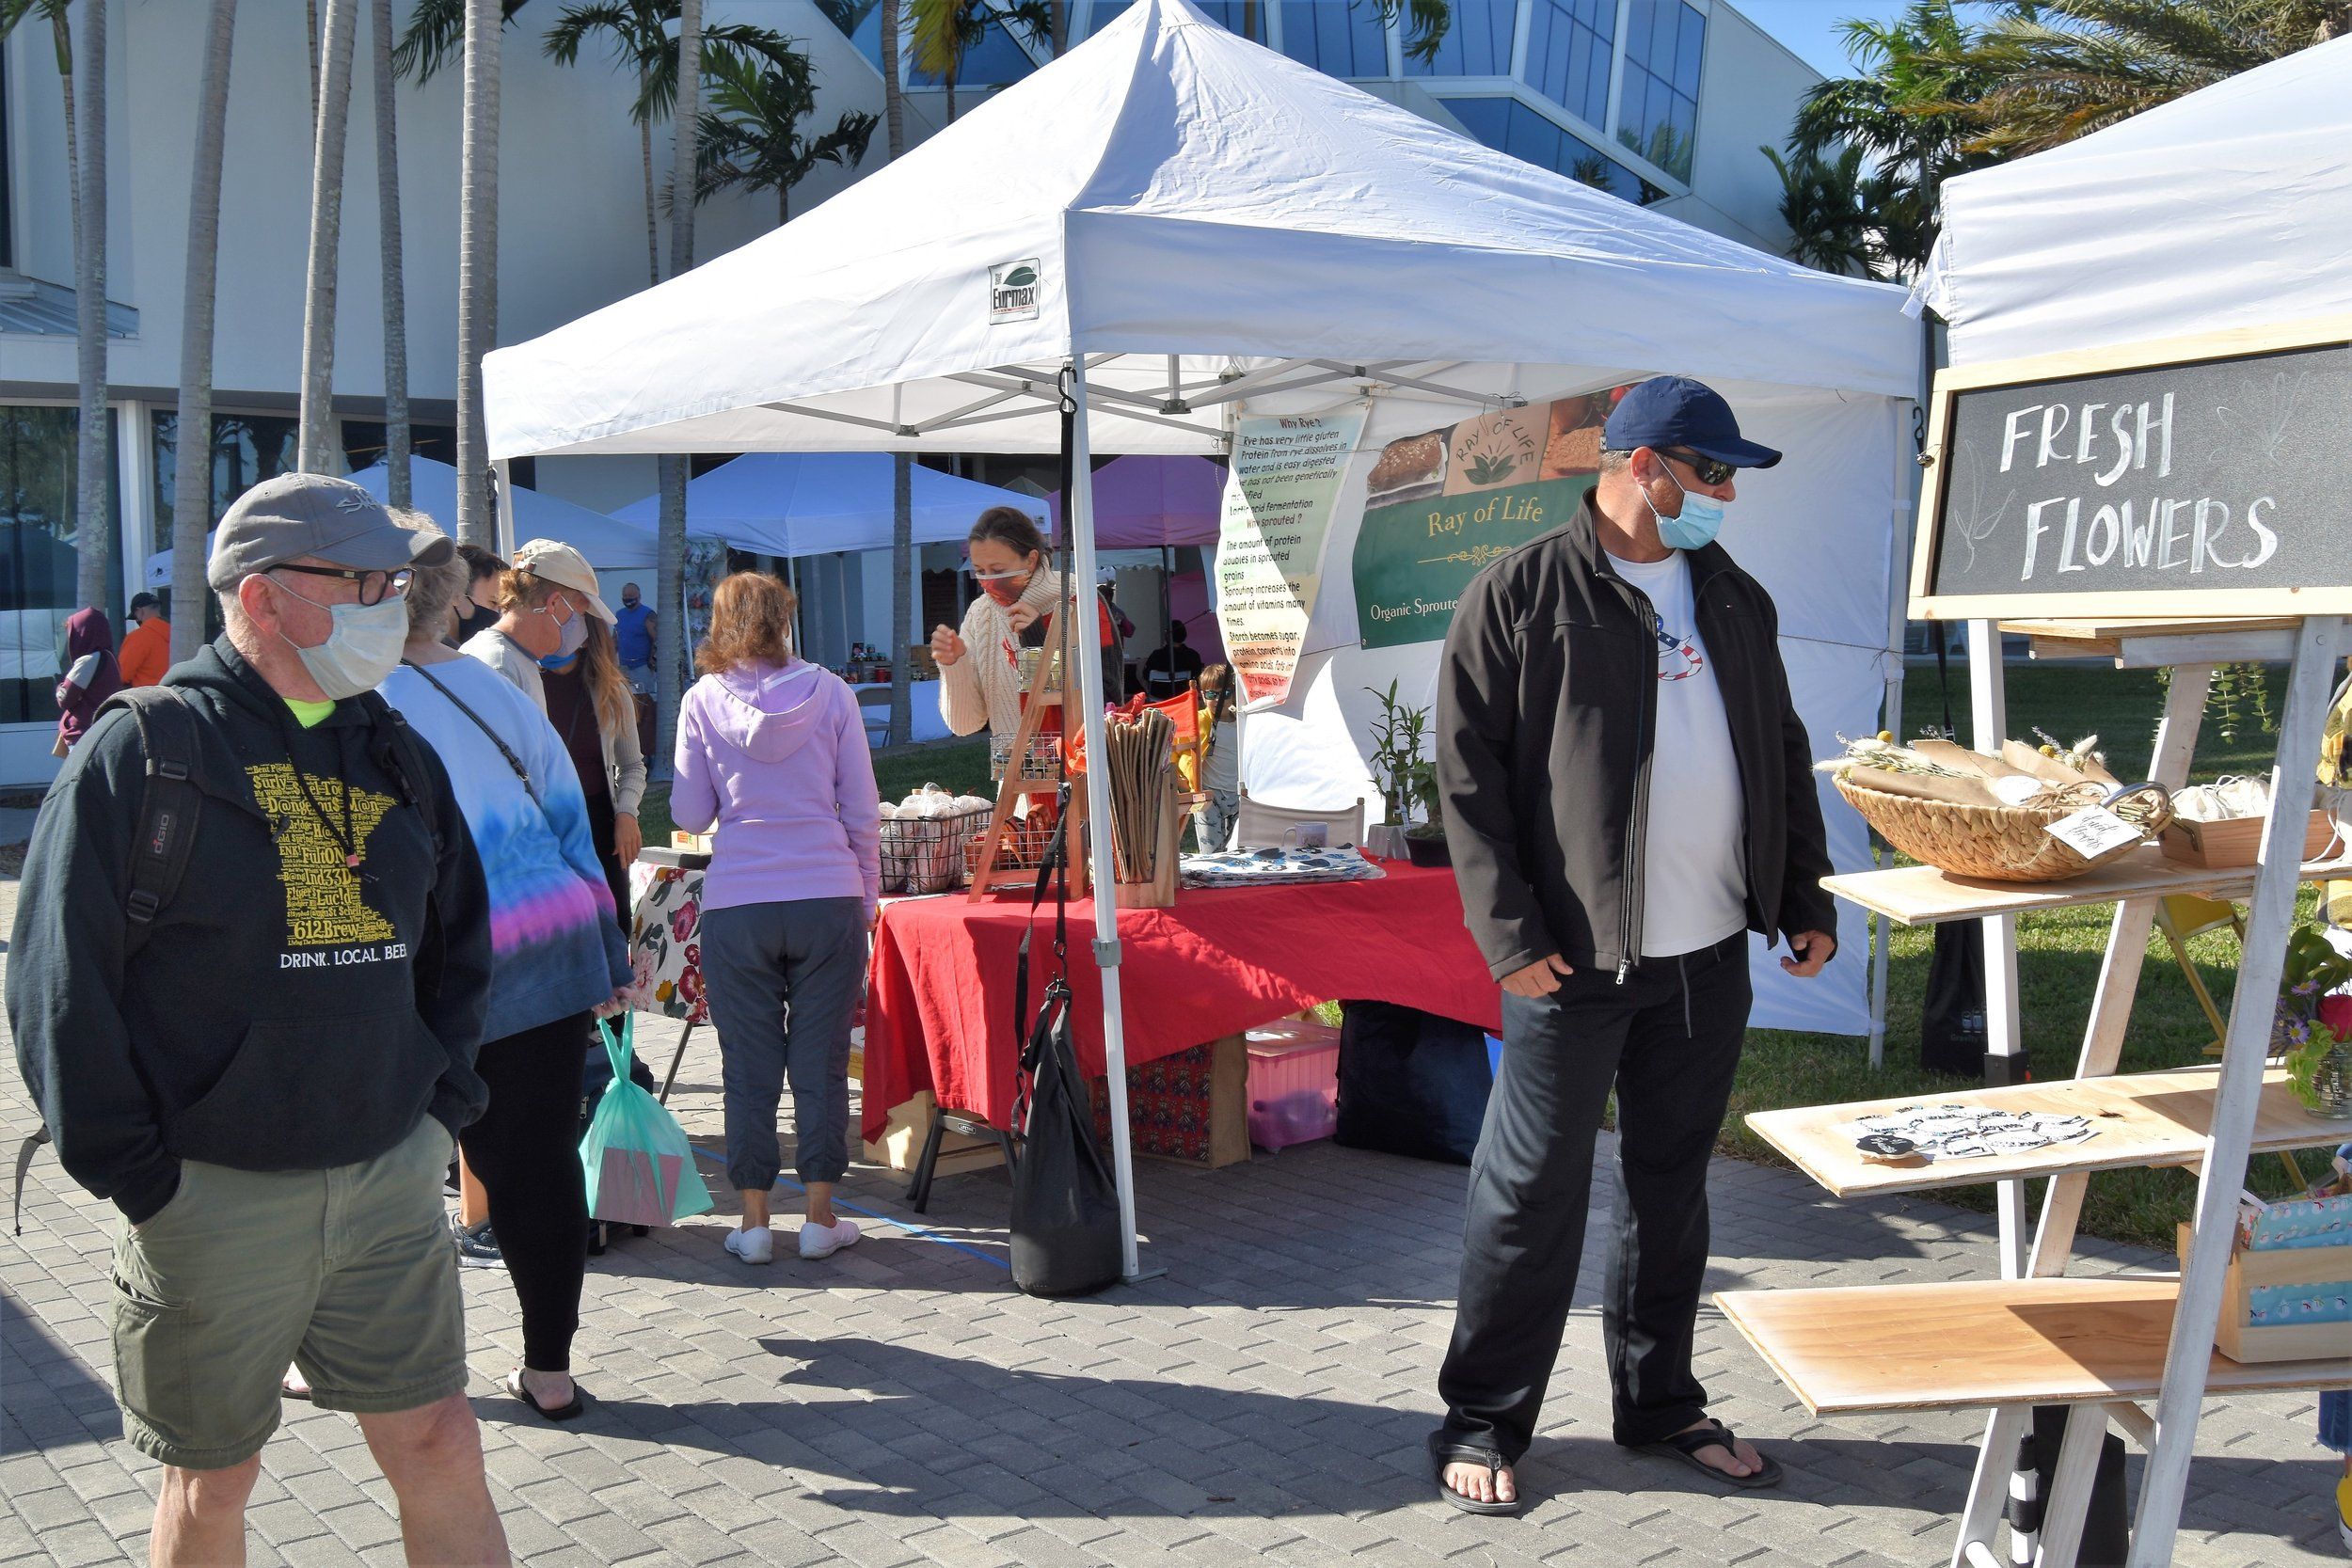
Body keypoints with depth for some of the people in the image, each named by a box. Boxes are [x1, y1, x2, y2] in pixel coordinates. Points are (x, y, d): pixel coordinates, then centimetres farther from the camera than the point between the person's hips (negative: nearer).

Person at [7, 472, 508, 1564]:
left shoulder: (399, 758, 9)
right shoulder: (142, 754, -8)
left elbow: (458, 941, 19)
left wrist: (443, 1098, 8)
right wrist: (135, 1173, -10)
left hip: (388, 1180, 4)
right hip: (212, 1191, -4)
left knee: (439, 1452, 5)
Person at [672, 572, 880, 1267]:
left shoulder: (703, 701, 0)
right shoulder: (830, 691, 1)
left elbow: (690, 814, 2)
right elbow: (863, 809, 3)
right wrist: (867, 894, 13)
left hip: (737, 906, 0)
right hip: (828, 898, 0)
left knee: (749, 1067, 8)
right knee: (821, 1061, 8)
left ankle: (754, 1221, 13)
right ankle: (819, 1216, 13)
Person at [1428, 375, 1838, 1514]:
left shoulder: (1734, 599, 13)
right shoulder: (1519, 596, -7)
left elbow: (1782, 754, 19)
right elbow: (1468, 772, -9)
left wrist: (1804, 898, 11)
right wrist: (1509, 934, -14)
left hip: (1710, 953, 6)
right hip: (1576, 959, -6)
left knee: (1672, 1184, 15)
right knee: (1533, 1190, 1)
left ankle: (1659, 1404, 30)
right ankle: (1482, 1423, 15)